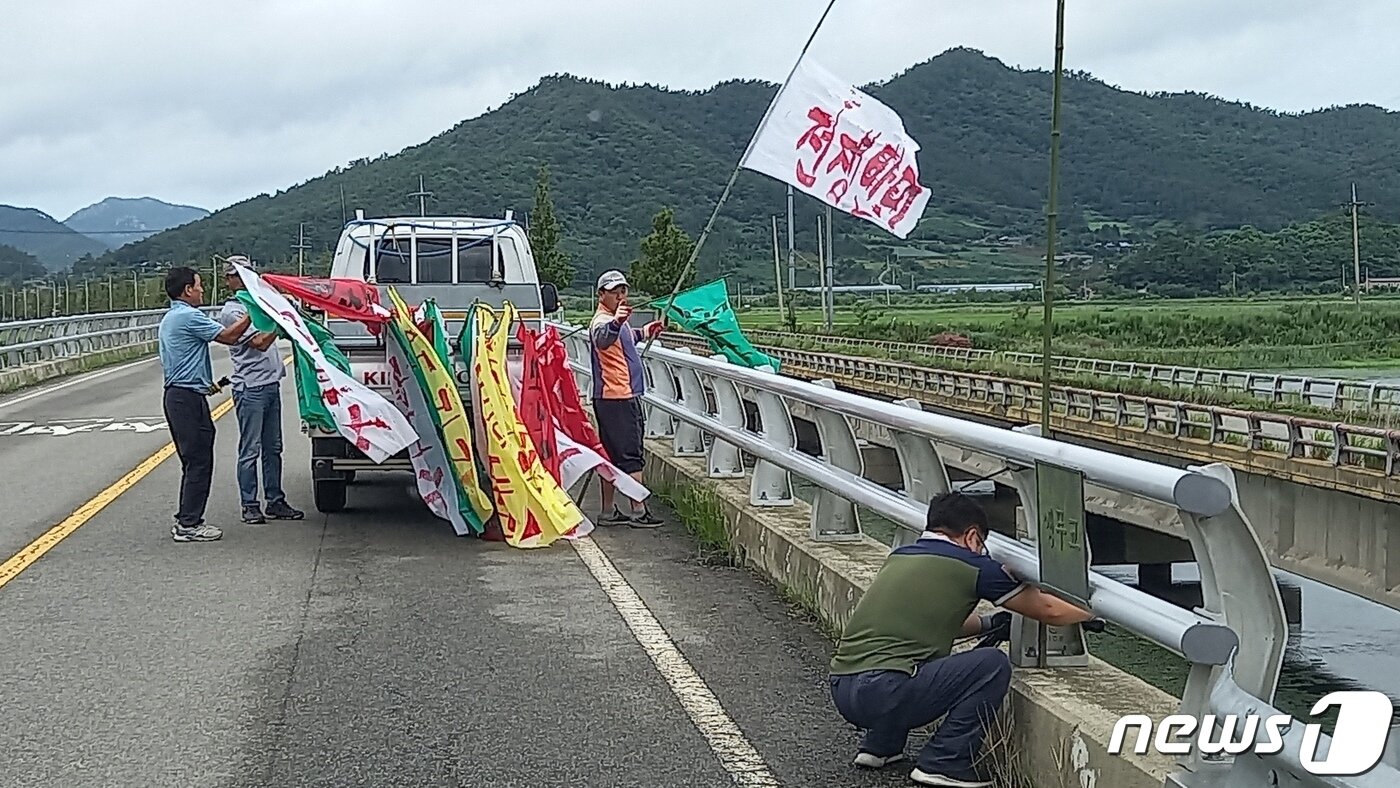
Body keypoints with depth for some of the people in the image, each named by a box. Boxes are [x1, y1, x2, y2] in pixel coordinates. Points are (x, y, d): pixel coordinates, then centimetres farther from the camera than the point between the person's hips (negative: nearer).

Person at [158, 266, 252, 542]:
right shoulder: (189, 316, -15)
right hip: (189, 397, -11)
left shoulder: (168, 319, 19)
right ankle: (189, 525, -4)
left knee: (193, 462, 15)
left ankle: (185, 520, 18)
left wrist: (205, 383, 25)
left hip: (176, 394, 11)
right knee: (199, 462, -6)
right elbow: (228, 336, -13)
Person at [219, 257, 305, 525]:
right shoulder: (230, 312, -9)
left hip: (271, 384, 9)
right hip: (250, 388, -9)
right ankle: (249, 505, 3)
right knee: (250, 450, -3)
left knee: (273, 448, 11)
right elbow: (260, 342, -17)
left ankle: (275, 502, 17)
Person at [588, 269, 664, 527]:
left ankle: (608, 511, 16)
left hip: (622, 396, 10)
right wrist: (615, 323, -61)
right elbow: (602, 339, -42)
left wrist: (643, 332, 33)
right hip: (618, 399, -10)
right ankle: (638, 511, -3)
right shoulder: (602, 321, -16)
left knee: (612, 454, 12)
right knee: (631, 455, -6)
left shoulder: (617, 320, 17)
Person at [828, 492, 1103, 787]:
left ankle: (879, 746, 28)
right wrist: (1092, 618, 30)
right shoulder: (970, 565, 1)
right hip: (881, 694, -8)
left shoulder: (900, 555, 19)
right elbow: (1047, 610, 12)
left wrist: (987, 623, 38)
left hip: (841, 690, 8)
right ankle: (942, 764, 0)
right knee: (993, 665, -3)